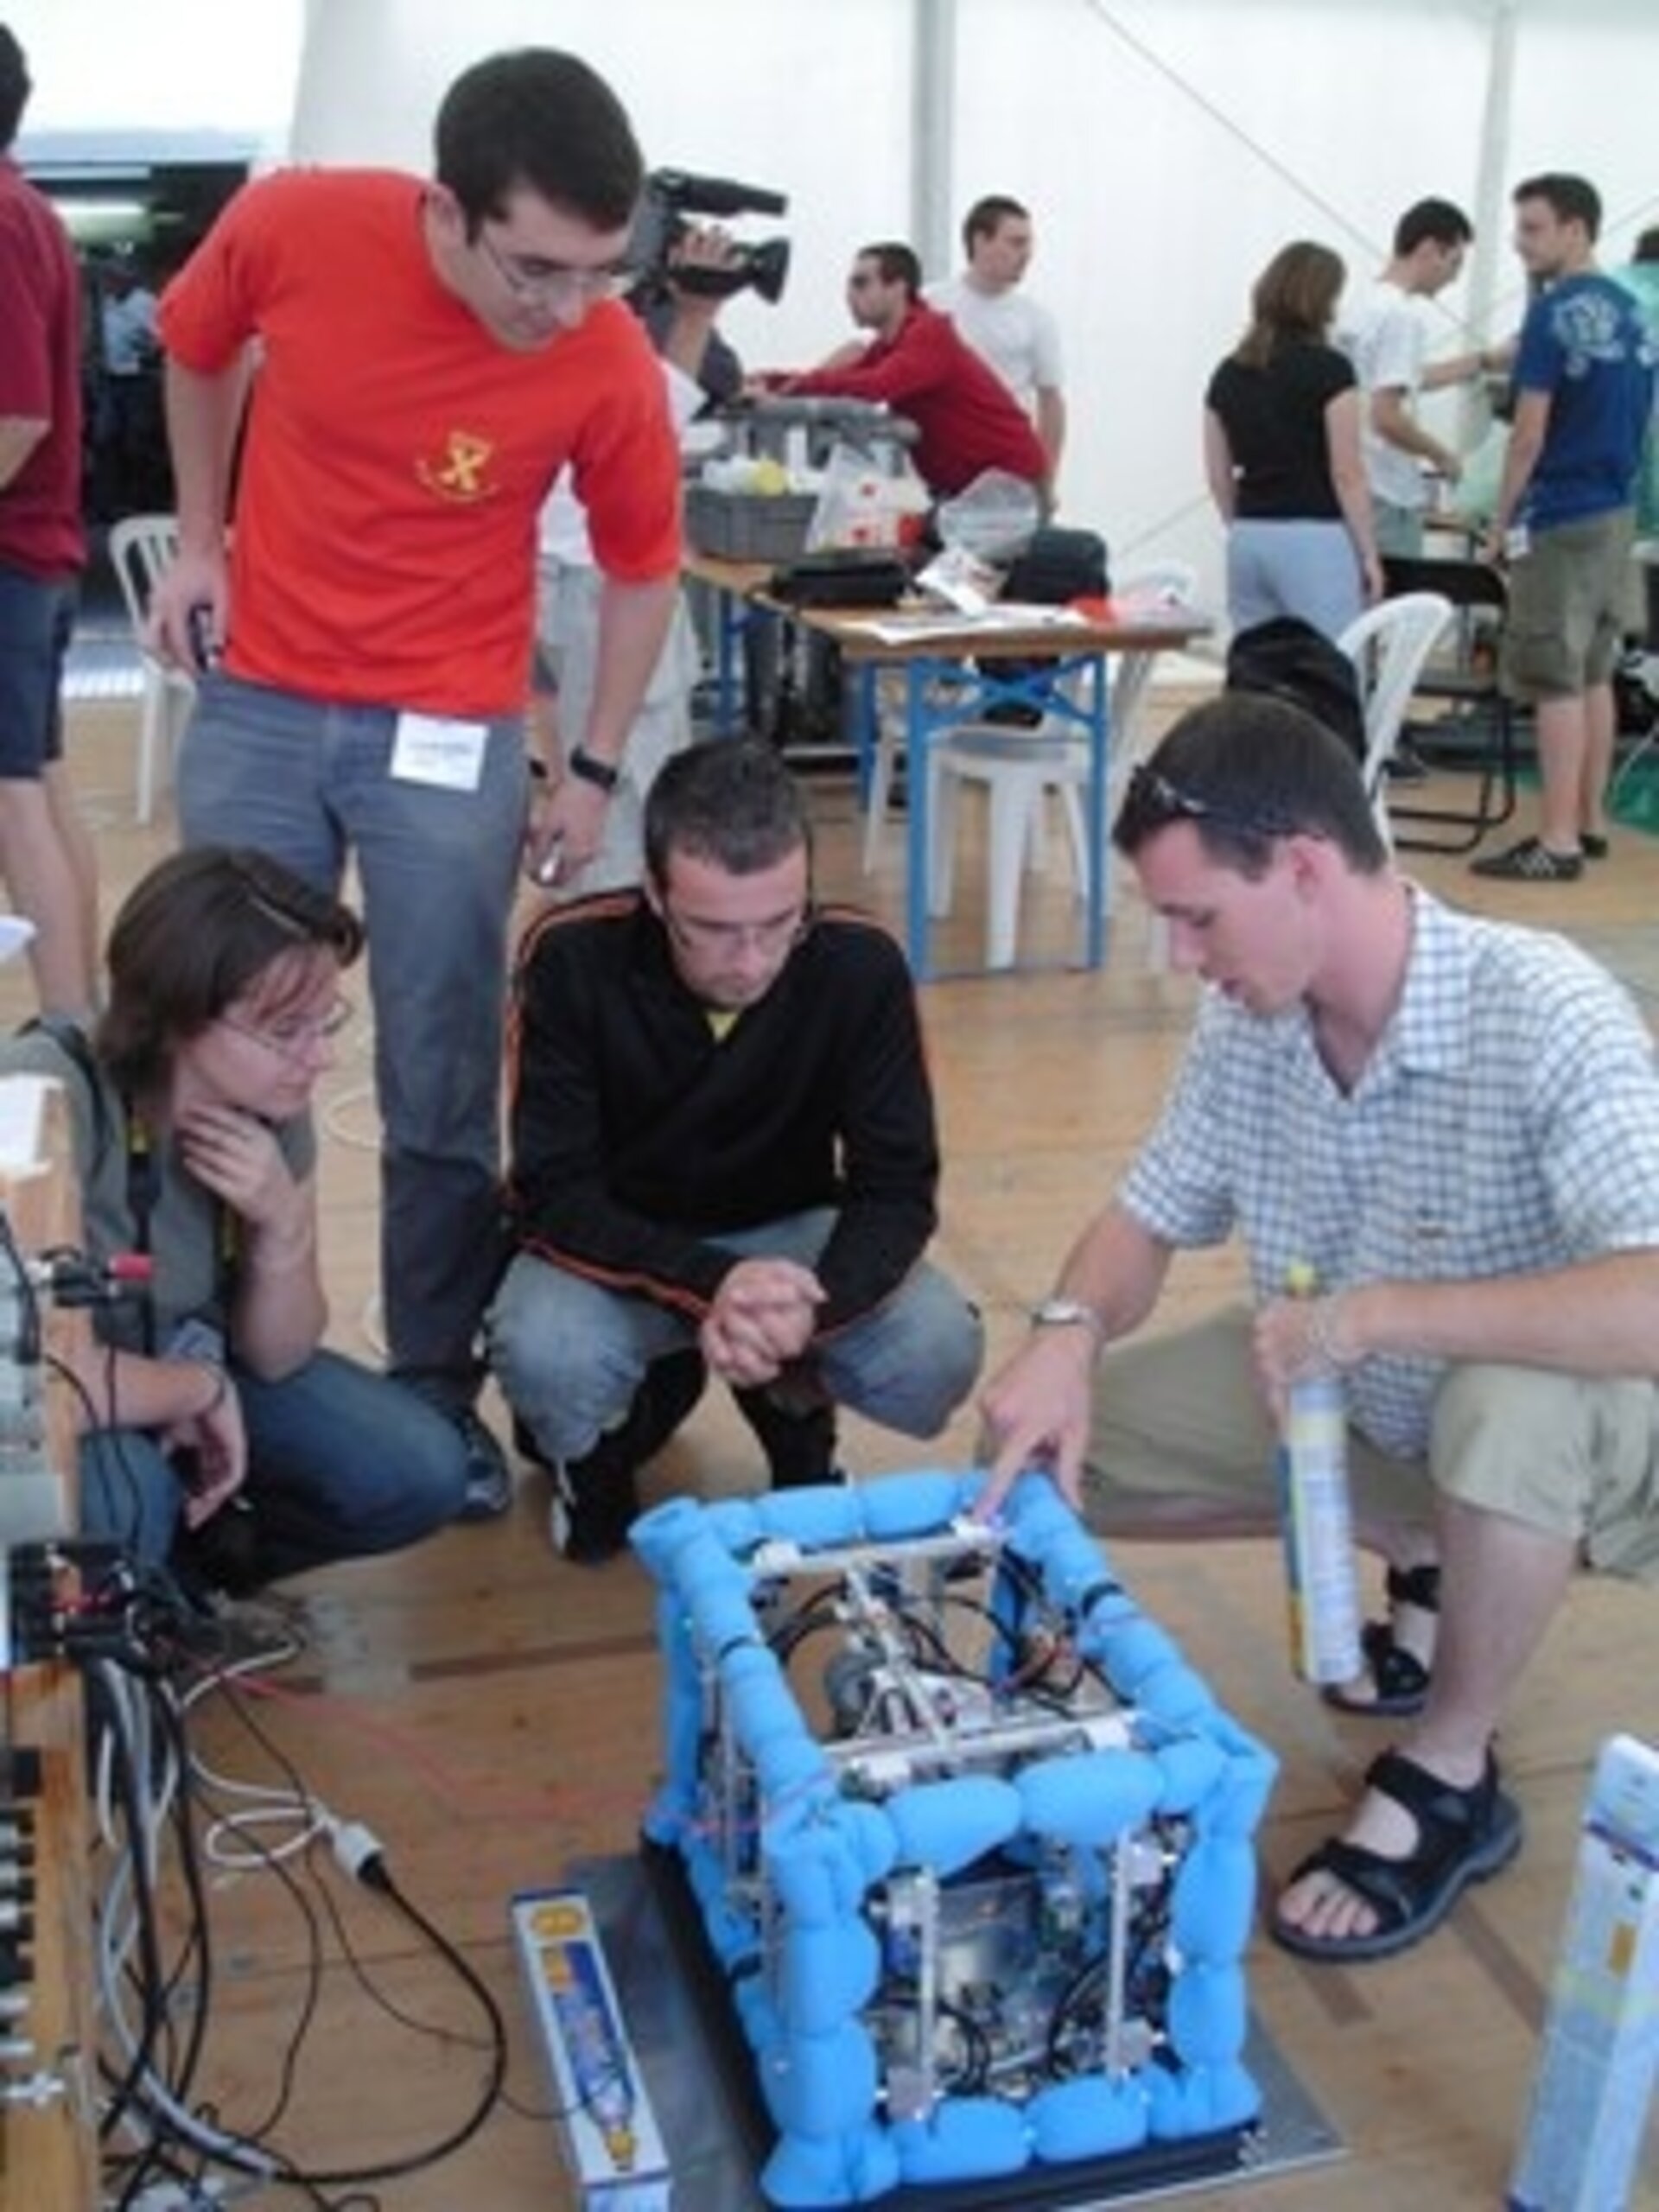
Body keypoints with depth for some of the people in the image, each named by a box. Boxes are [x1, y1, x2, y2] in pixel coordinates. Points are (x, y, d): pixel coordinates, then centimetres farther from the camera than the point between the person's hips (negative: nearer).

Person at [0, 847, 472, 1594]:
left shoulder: (272, 1104, -13)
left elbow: (277, 1358, -4)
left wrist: (282, 1224, -23)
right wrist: (202, 1388, -22)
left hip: (180, 1367, 6)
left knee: (421, 1474, -10)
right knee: (121, 1494, -37)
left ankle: (175, 1571, 10)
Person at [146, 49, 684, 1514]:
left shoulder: (611, 368, -19)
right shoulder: (291, 227, -16)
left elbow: (643, 570, -2)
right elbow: (198, 352, 8)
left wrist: (598, 770, 0)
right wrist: (201, 540, 7)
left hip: (449, 737, -2)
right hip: (257, 705, 2)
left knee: (443, 1092, 2)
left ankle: (436, 1390, 19)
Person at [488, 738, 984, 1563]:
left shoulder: (861, 964, -20)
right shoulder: (571, 958, -24)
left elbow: (897, 1187, -16)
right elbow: (554, 1196, -22)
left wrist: (809, 1311, -37)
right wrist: (707, 1283, -40)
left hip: (788, 1235, 2)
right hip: (621, 1244, -1)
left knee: (937, 1352, -26)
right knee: (544, 1359, -34)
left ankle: (793, 1409, 9)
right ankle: (601, 1445, 5)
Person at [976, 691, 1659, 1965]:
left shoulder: (1544, 1019, -32)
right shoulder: (1249, 1023, -11)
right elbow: (1153, 1215, 0)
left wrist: (1378, 1311, -40)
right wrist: (1070, 1332, -21)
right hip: (1360, 1406, 7)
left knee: (1513, 1407, -41)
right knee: (1045, 1454, -1)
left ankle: (1451, 1781, -11)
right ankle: (1422, 1553, 14)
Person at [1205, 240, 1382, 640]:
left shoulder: (1229, 374, 9)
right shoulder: (1329, 369, -7)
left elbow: (1219, 476, 12)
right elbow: (1347, 474, -9)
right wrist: (1369, 554, -2)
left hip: (1249, 539, 6)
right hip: (1314, 537, -6)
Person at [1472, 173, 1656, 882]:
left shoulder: (1554, 314, -13)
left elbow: (1530, 432, -15)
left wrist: (1501, 520, -7)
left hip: (1559, 521, -8)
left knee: (1556, 682, -7)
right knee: (1595, 675, 14)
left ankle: (1558, 842, -6)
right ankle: (1590, 823, 20)